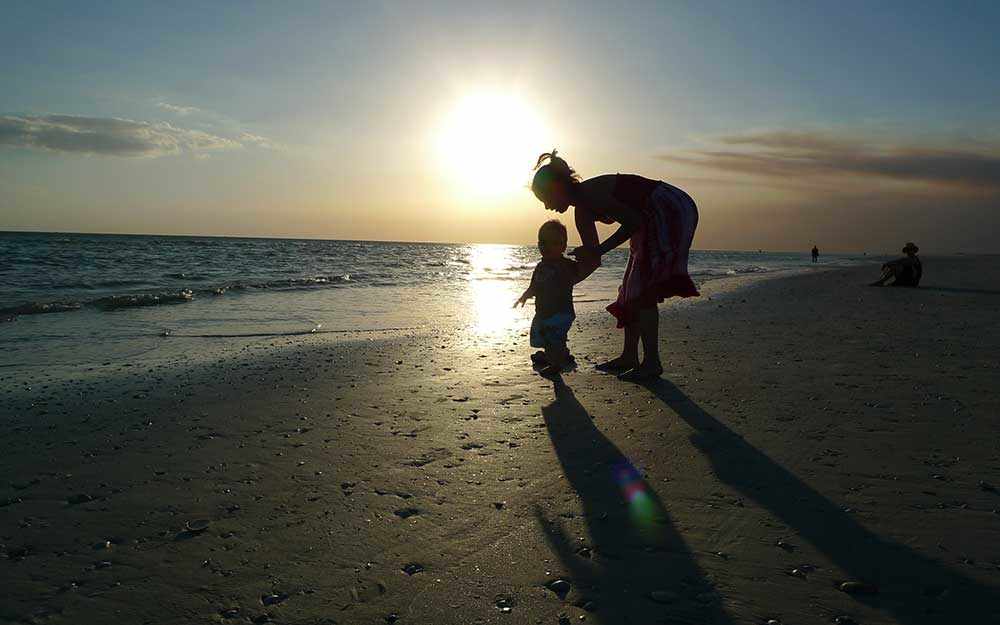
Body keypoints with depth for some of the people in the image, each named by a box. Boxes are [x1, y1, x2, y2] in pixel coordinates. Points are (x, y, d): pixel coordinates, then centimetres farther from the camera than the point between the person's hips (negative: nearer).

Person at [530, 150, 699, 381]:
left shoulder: (589, 193, -19)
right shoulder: (582, 210, 9)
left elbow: (634, 221, -23)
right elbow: (592, 261, 14)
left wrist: (599, 250, -21)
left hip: (671, 211, -10)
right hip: (655, 221, 10)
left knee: (643, 291, -12)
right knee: (632, 289, 11)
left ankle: (652, 363, -9)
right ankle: (628, 357, 17)